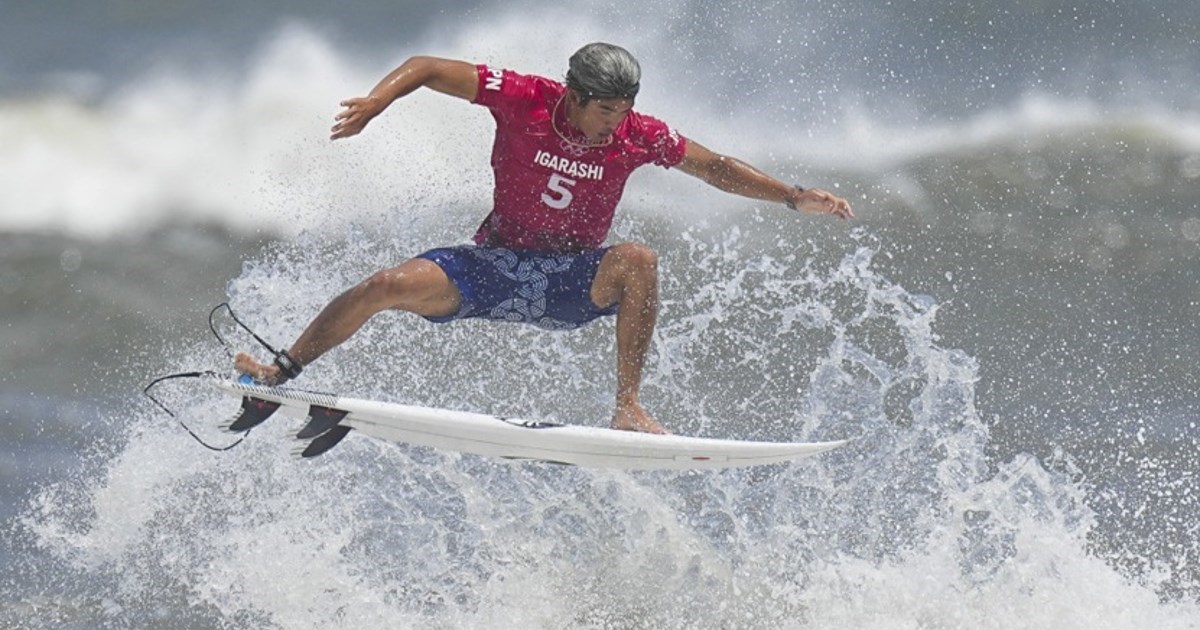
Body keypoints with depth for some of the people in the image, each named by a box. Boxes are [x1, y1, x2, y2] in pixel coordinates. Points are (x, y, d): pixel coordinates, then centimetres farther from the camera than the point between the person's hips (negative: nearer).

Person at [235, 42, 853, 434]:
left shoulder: (639, 136, -11)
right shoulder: (521, 98, -15)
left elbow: (717, 167, 2)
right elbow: (426, 68, -9)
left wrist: (792, 195, -7)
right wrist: (375, 101, -26)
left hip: (572, 285, 0)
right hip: (497, 265, 0)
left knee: (638, 260, -31)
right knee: (387, 285, -20)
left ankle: (628, 408, -31)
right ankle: (283, 370, -4)